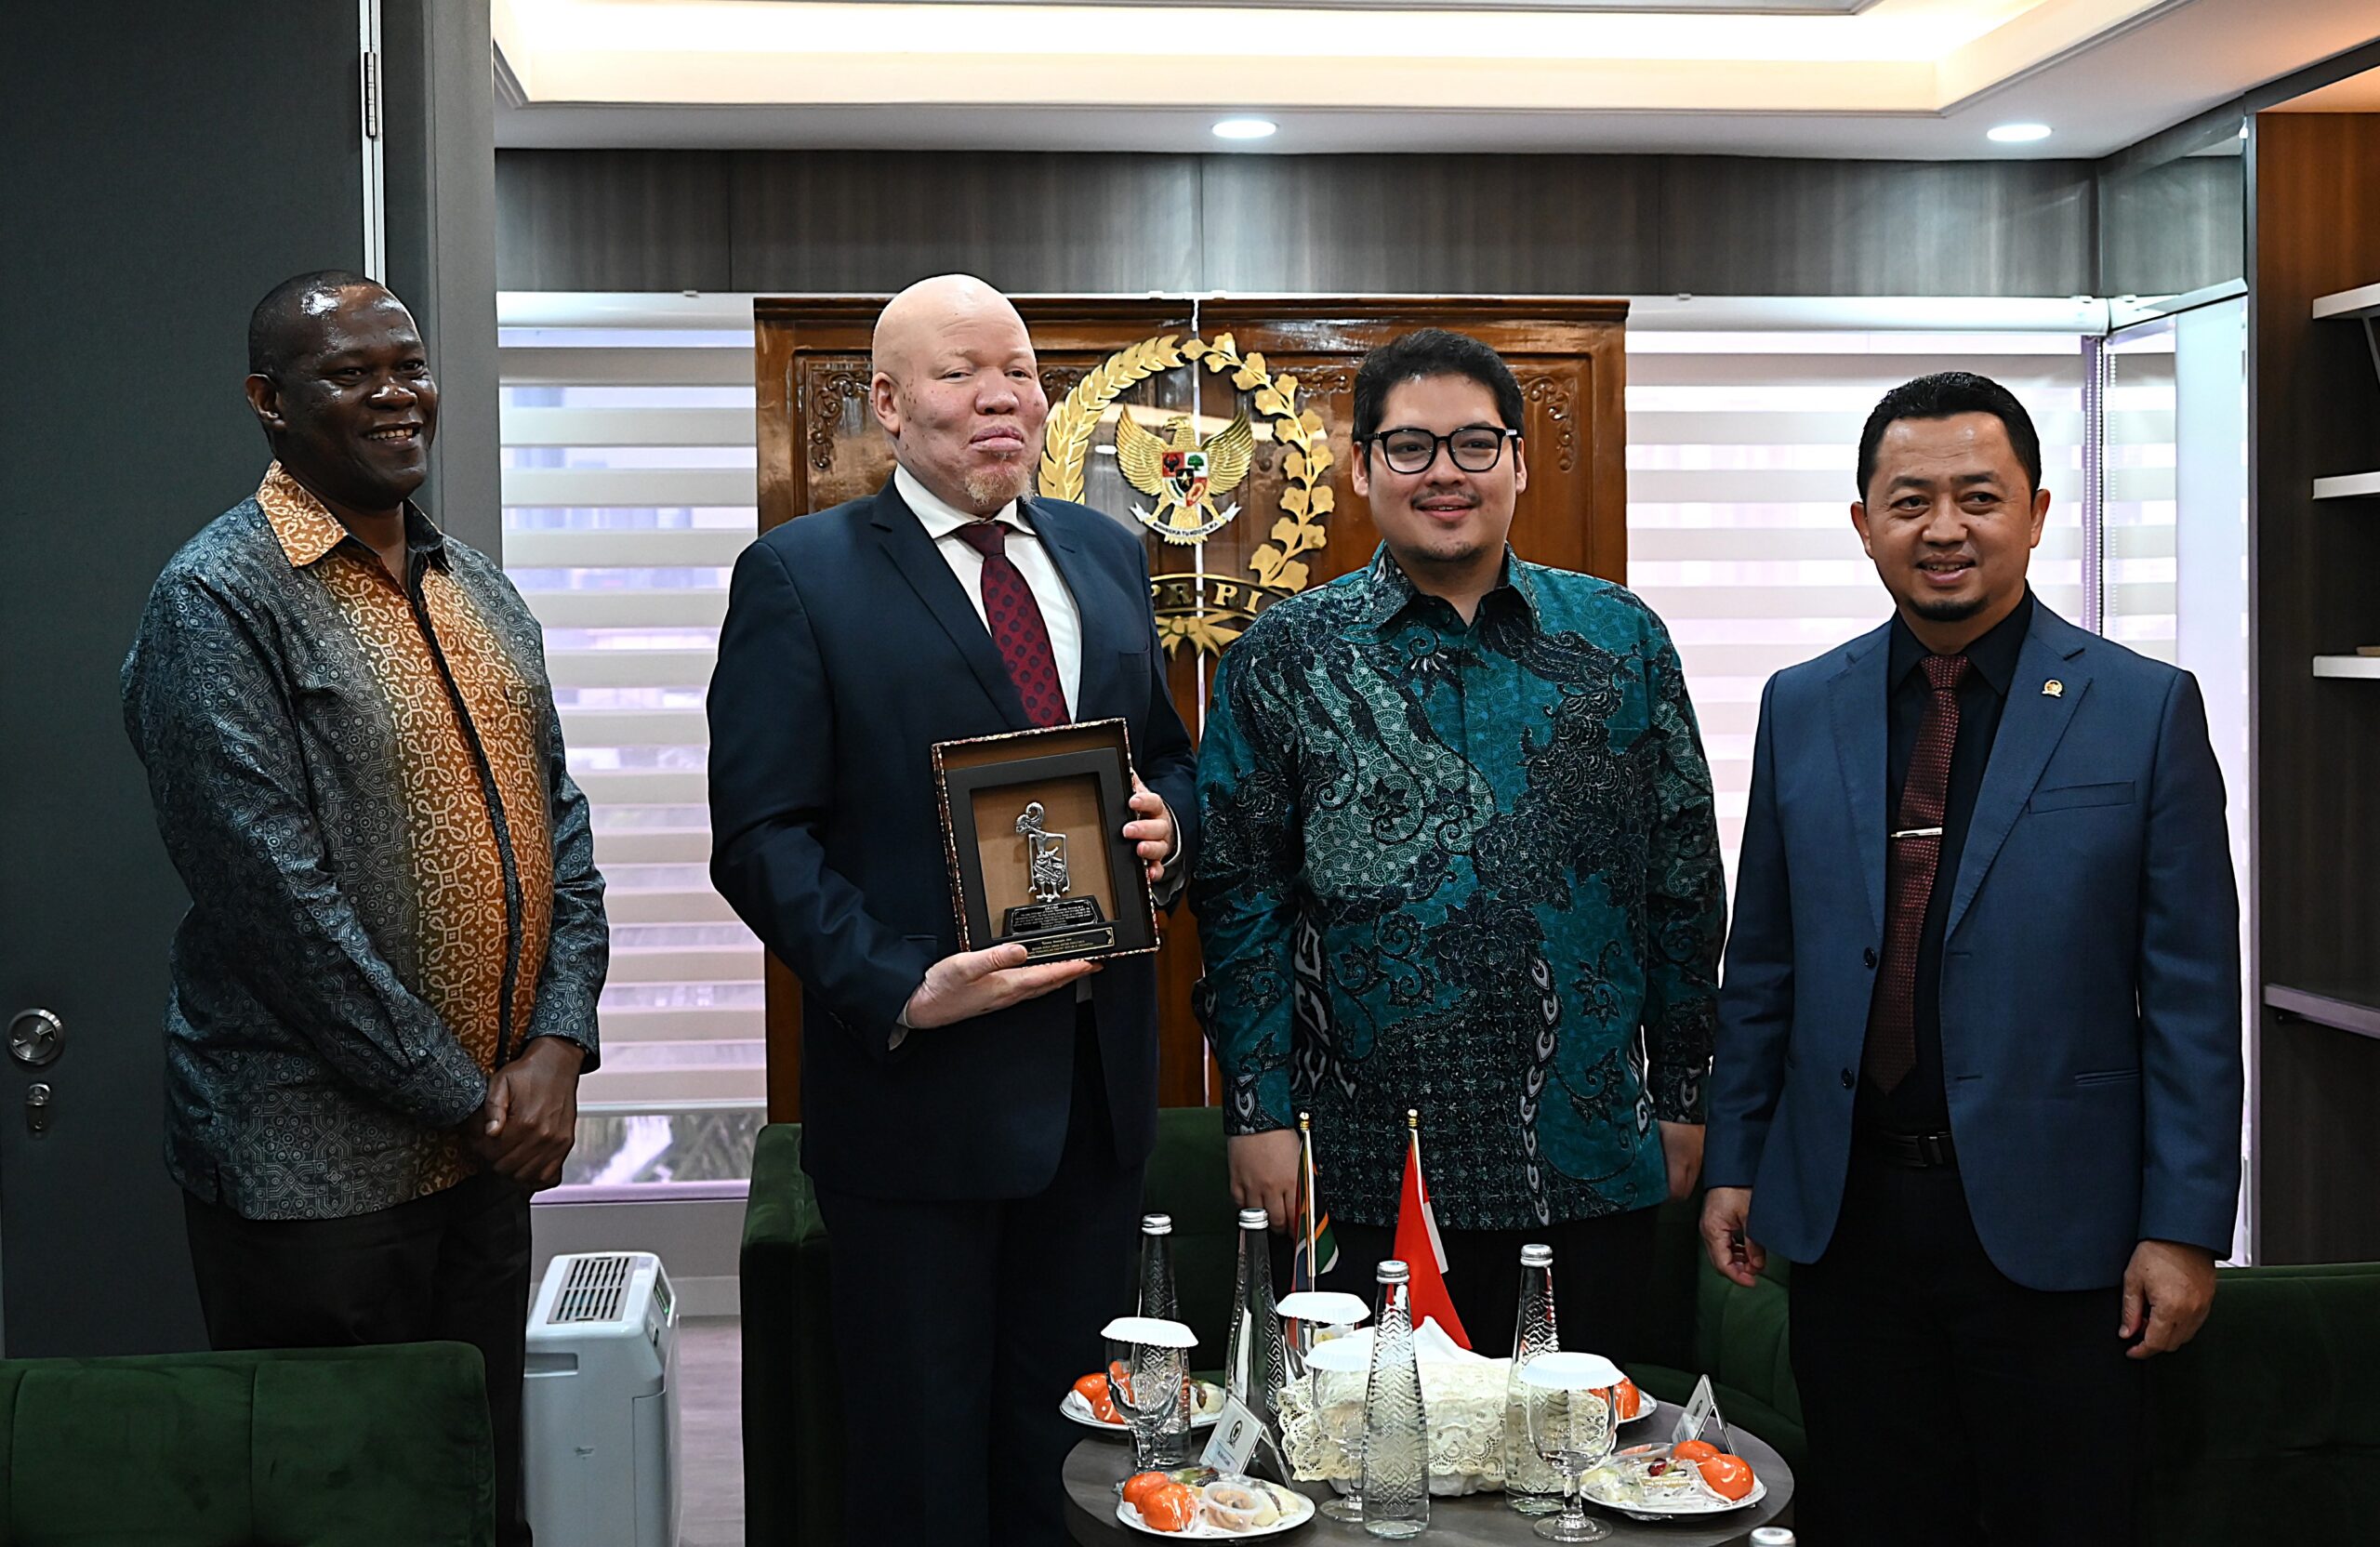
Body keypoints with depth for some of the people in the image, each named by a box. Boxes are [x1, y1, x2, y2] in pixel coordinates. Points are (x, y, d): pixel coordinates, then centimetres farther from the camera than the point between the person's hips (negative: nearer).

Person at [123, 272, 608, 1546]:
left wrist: (556, 1044, -5)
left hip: (489, 1147, 7)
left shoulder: (478, 593, 12)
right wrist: (459, 1095, -14)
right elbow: (276, 890, -18)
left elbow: (558, 821, 10)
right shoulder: (219, 602, -12)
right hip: (317, 1166, -7)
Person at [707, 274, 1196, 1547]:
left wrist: (1164, 822, -3)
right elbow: (763, 836, -10)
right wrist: (896, 991, -21)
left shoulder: (1105, 556, 12)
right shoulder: (799, 577, -6)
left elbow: (1166, 756, 20)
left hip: (1096, 1086, 5)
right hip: (919, 1083, -5)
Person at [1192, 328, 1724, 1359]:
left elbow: (1684, 877, 9)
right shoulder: (1286, 657, 1)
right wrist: (1259, 1111, -5)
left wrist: (1682, 1094, 7)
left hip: (1594, 1155, 2)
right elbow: (1240, 893, 1)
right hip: (1375, 1170, -1)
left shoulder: (1619, 639, 6)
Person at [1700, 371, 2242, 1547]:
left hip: (2052, 1226, -2)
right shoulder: (1801, 707, 6)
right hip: (1843, 1216, 3)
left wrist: (2184, 1227, -8)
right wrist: (1734, 1161, 8)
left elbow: (2190, 993, -4)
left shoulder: (2144, 708, -4)